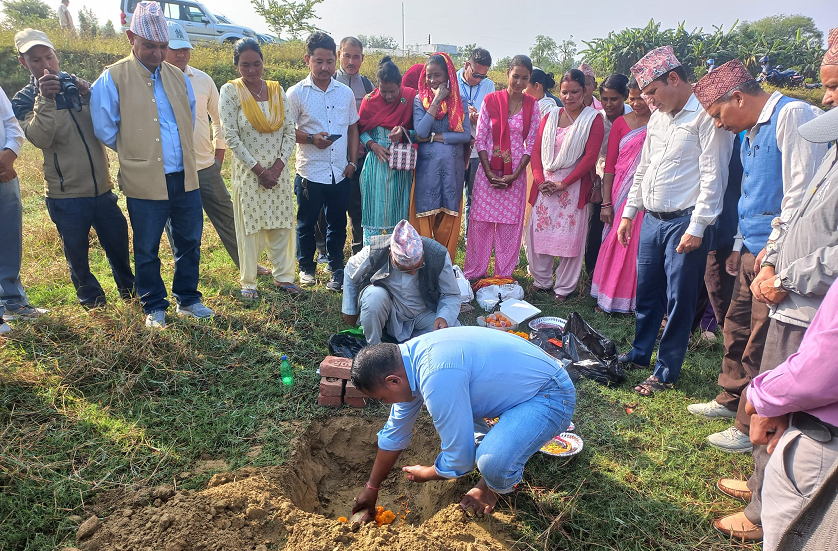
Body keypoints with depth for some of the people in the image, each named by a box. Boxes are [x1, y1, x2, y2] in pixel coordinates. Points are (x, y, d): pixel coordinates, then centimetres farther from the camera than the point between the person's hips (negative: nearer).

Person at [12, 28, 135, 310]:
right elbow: (40, 139, -17)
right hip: (66, 194, -2)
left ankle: (130, 292, 35)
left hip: (102, 188, 3)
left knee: (118, 244, 13)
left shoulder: (79, 86, 8)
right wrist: (45, 99, -25)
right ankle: (92, 300, 32)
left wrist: (90, 95, -19)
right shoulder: (24, 100, 0)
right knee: (77, 252, 11)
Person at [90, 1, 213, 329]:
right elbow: (104, 130, -3)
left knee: (190, 242, 11)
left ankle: (188, 299, 28)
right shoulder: (113, 78, -6)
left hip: (184, 177, 4)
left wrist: (182, 152, 15)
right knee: (147, 250, 8)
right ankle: (154, 307, 24)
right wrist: (134, 151, 6)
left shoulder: (178, 76, 9)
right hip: (144, 181, -4)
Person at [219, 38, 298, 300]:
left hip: (278, 170, 3)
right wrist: (259, 170, -12)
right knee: (249, 228, 4)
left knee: (282, 224, 9)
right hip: (248, 170, -3)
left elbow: (290, 131, 4)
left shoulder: (277, 90, 5)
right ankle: (248, 283, 18)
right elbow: (231, 136, -10)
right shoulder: (230, 91, -6)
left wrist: (279, 165, -8)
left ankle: (283, 275, 25)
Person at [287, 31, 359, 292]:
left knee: (338, 223, 10)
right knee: (307, 223, 10)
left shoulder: (345, 92, 6)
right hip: (310, 172, -2)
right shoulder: (296, 93, -4)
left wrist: (353, 162, 6)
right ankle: (306, 267, 28)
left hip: (340, 172, 3)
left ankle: (337, 268, 24)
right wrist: (312, 138, -20)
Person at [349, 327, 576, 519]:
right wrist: (371, 488, 19)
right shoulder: (407, 356, -4)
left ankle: (496, 487, 5)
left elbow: (459, 460, -23)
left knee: (493, 463, -30)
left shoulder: (438, 378, -34)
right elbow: (394, 433, 10)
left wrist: (425, 475, -1)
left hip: (549, 397, -8)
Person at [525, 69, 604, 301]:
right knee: (538, 232, 4)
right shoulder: (550, 117, 13)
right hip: (545, 184, 4)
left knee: (570, 236, 0)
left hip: (573, 186, -4)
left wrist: (564, 183, -15)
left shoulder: (593, 119, 0)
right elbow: (536, 150, 7)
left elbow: (590, 156, -9)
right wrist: (540, 179, -8)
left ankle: (563, 288, 12)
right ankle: (541, 281, 22)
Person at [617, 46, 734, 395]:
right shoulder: (657, 117, 14)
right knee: (647, 292, 16)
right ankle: (640, 353, 32)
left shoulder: (707, 114, -11)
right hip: (652, 220, 8)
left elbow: (713, 175, -15)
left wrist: (697, 227, -17)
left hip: (684, 222, -7)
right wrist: (629, 212, 18)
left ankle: (666, 372, 14)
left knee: (678, 300, 2)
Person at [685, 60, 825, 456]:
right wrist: (747, 244, 15)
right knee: (737, 329, 18)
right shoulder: (751, 132, 15)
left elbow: (802, 192, -19)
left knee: (762, 344, 1)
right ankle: (731, 400, 35)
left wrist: (775, 246, -17)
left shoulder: (794, 116, -13)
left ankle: (752, 427, 15)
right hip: (753, 252, 9)